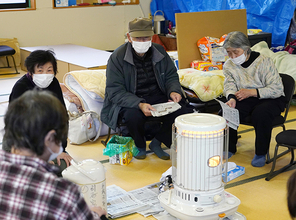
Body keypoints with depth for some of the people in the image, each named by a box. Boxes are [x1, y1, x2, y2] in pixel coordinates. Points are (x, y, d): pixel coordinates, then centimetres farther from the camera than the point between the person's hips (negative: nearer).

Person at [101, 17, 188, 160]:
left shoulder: (159, 51, 1)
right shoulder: (117, 57, -14)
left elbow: (171, 76, 10)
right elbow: (115, 92, -18)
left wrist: (174, 91, -15)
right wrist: (139, 104, -34)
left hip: (158, 97, 4)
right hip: (129, 102, -4)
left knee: (180, 111, -20)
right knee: (134, 116, -36)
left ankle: (156, 143, 5)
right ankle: (139, 146, -1)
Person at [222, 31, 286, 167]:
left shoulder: (263, 61, -17)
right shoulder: (228, 65, 1)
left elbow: (277, 89, -18)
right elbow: (229, 85, -6)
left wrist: (252, 92, -27)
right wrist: (231, 98, -30)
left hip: (270, 99, -4)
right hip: (245, 99, 4)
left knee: (261, 113, -36)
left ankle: (261, 153, -14)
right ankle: (229, 148, 1)